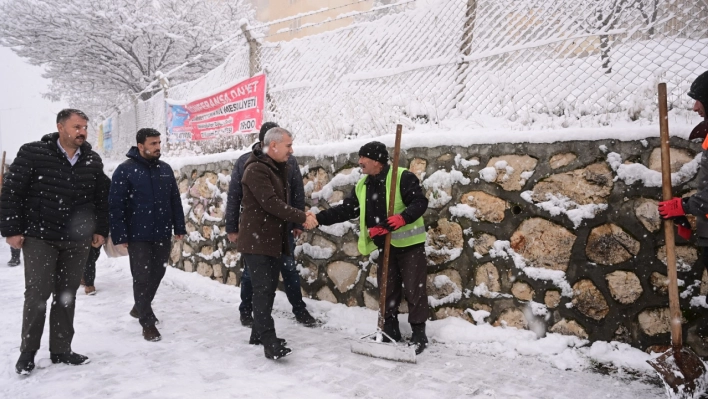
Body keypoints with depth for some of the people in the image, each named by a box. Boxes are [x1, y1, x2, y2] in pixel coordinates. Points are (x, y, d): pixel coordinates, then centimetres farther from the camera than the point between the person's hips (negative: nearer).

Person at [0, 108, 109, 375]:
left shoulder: (93, 161, 5)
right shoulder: (32, 153, -7)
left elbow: (101, 198, 13)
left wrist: (100, 230, 10)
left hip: (77, 241, 4)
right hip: (39, 238, -3)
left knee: (67, 296, 10)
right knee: (37, 294, 0)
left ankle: (61, 350, 21)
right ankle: (28, 352, 17)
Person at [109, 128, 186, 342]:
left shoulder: (165, 169, 8)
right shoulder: (125, 170, -8)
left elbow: (175, 201, 11)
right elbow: (116, 205, -10)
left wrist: (179, 227, 7)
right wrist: (120, 235, -14)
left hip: (162, 234, 5)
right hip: (138, 236, -5)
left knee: (156, 274, 16)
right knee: (142, 278, 0)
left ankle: (140, 308, 38)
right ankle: (147, 322, 10)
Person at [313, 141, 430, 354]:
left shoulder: (403, 177, -16)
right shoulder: (362, 186, 6)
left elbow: (420, 202, -22)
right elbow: (345, 210, 7)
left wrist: (402, 218, -38)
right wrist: (318, 218, -1)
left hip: (410, 243, -7)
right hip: (385, 246, 7)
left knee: (413, 289, 0)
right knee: (388, 289, 13)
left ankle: (419, 333, 12)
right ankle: (390, 330, 26)